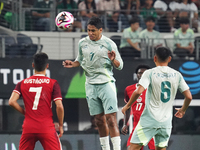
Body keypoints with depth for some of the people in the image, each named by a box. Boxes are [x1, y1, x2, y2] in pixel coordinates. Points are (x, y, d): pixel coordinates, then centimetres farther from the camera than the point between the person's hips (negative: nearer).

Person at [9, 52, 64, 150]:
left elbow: (12, 102, -5)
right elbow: (59, 106, -8)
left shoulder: (22, 83, 7)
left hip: (28, 128, 3)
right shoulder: (52, 83, -1)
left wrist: (25, 112, 10)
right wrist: (60, 125, 4)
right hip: (47, 128, -3)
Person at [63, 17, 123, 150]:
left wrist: (113, 60, -22)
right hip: (91, 85, 4)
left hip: (106, 83, -4)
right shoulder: (83, 43, 6)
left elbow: (120, 66, -1)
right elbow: (80, 60, 22)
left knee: (111, 119, -12)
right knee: (99, 120, 7)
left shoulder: (109, 44, -6)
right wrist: (73, 64, 1)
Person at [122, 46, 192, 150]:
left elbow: (138, 92, -19)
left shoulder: (150, 73, -6)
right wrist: (182, 110, 23)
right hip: (166, 121, 4)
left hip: (149, 119, -4)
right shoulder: (177, 75, 5)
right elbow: (188, 97, 5)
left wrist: (127, 105, -3)